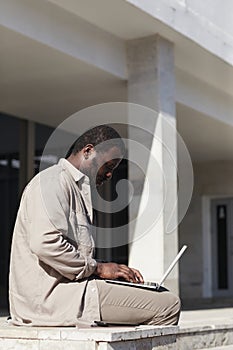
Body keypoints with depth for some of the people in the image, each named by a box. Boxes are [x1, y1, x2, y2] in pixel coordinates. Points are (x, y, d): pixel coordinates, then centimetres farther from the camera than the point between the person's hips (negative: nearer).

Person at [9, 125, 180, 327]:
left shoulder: (78, 188, 26)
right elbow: (45, 243, -22)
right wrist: (97, 268, -12)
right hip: (53, 295, -11)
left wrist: (115, 271, 9)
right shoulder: (54, 180, -7)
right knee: (168, 305, -16)